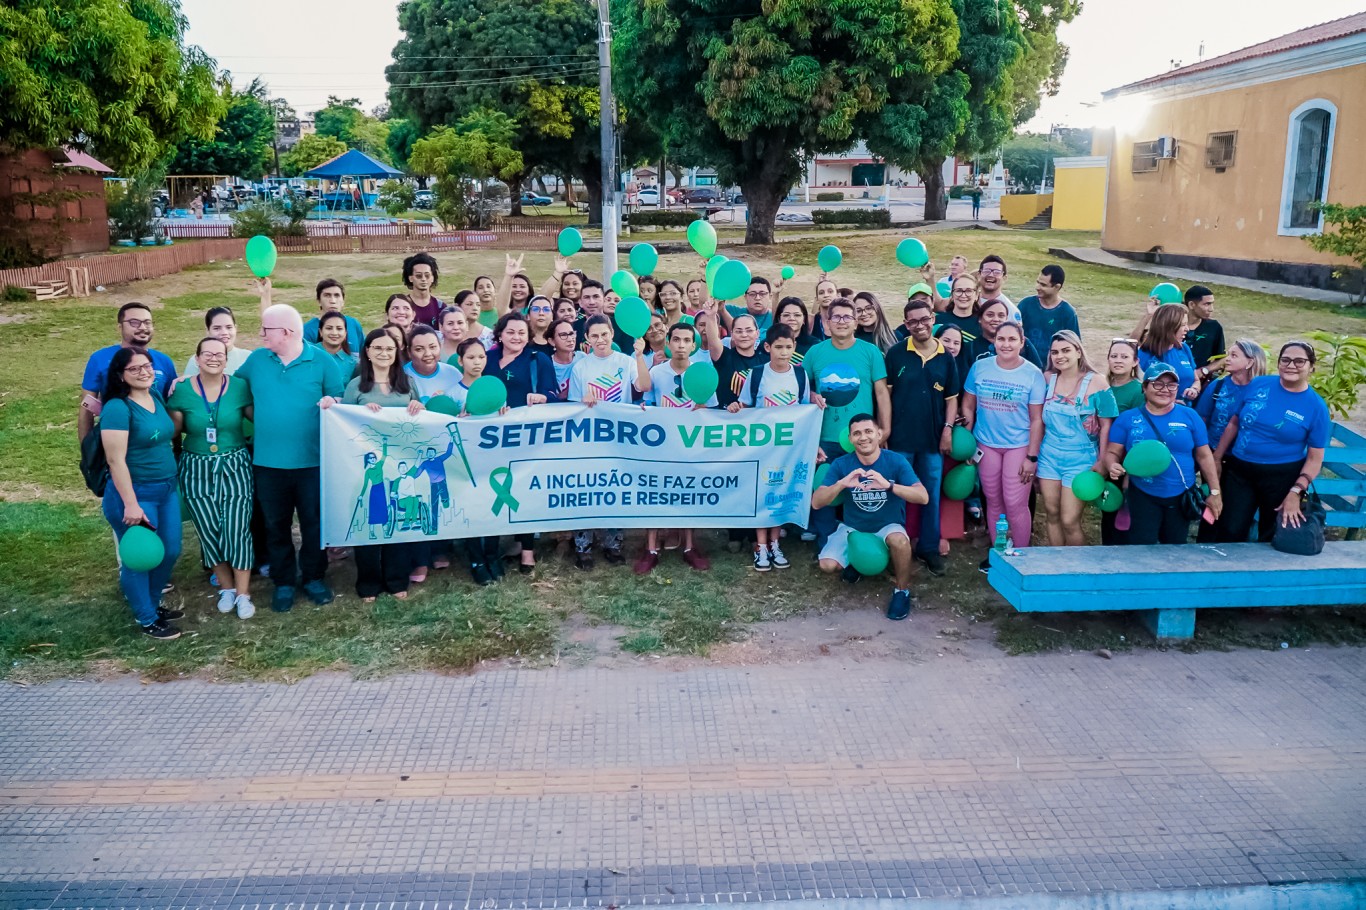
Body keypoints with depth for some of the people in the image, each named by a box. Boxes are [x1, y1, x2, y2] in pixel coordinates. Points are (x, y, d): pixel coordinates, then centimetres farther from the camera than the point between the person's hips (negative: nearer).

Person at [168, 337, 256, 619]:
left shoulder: (239, 387, -6)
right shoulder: (182, 390, -4)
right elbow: (173, 431, 4)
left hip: (234, 468, -1)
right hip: (197, 471, 1)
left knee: (237, 531, -4)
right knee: (209, 533, 6)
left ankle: (243, 594, 10)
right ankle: (227, 587, 25)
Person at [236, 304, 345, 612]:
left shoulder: (322, 361, -4)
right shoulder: (257, 359, 5)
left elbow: (340, 400, -2)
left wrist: (331, 402, -24)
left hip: (312, 461, -2)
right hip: (268, 462, 3)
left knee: (314, 522, 9)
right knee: (276, 525, 12)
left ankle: (313, 577, 27)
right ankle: (283, 582, 26)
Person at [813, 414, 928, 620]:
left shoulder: (896, 461, -15)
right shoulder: (841, 464, -11)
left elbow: (923, 497, -25)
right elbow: (816, 503, -17)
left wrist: (888, 485, -41)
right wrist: (842, 484, -36)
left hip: (888, 527, -2)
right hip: (852, 528, 2)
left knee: (899, 540, -37)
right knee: (827, 565, -21)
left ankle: (902, 590, -9)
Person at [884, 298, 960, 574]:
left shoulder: (946, 357, 3)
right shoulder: (896, 354, -4)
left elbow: (951, 398, 8)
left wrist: (948, 428, -2)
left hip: (933, 438, 2)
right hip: (900, 437, -2)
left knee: (932, 495, 9)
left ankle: (929, 548, 22)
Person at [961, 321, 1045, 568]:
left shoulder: (1033, 374, -6)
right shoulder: (980, 367, -1)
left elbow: (1037, 419, -6)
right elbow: (968, 406, 6)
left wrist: (1032, 457, -9)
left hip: (1019, 446, -3)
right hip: (986, 445, 3)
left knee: (1015, 504, -4)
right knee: (993, 502, 11)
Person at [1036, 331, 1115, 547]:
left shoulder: (1095, 382, -9)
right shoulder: (1047, 379, 3)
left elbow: (1105, 424, -8)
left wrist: (1101, 462, -10)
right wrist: (1034, 454, 10)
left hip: (1080, 459, -4)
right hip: (1049, 456, 4)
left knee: (1069, 521, -4)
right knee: (1051, 514, 9)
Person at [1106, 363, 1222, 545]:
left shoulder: (1190, 416, 1)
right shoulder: (1127, 419, -2)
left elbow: (1204, 456, 5)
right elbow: (1113, 452, 0)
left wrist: (1215, 492, 5)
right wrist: (1113, 466, -23)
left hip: (1182, 497, 2)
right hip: (1142, 497, -1)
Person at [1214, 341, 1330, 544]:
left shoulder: (1316, 406, -8)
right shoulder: (1258, 384, -2)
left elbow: (1315, 458, -7)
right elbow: (1234, 423, 8)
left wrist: (1295, 492, -15)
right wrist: (1216, 459, 8)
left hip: (1282, 478, -1)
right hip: (1239, 471, 2)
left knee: (1271, 537, 13)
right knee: (1230, 533, 4)